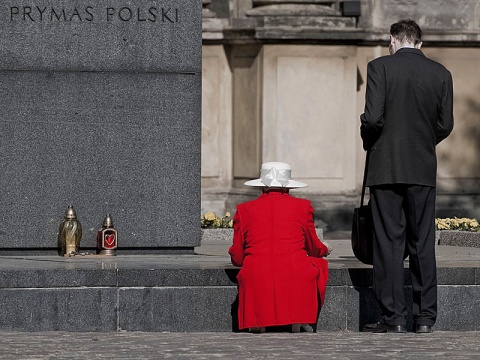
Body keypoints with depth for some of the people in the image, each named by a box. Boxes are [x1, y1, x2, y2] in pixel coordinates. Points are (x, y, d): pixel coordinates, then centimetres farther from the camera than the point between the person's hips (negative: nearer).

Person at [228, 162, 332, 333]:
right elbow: (314, 249, 18)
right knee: (319, 264, 28)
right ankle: (301, 319, 12)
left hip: (256, 283, 1)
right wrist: (325, 250, 43)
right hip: (295, 278, -1)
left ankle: (258, 320, 10)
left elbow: (237, 258, 12)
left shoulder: (244, 210, 9)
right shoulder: (302, 206, 7)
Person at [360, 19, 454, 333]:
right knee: (423, 243, 9)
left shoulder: (380, 67, -6)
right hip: (424, 169, 3)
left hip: (386, 167, -3)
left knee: (389, 243, 0)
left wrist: (369, 142, 6)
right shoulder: (441, 73, 4)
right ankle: (426, 317, 9)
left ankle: (393, 317, -2)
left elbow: (373, 118, -13)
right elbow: (446, 125, 4)